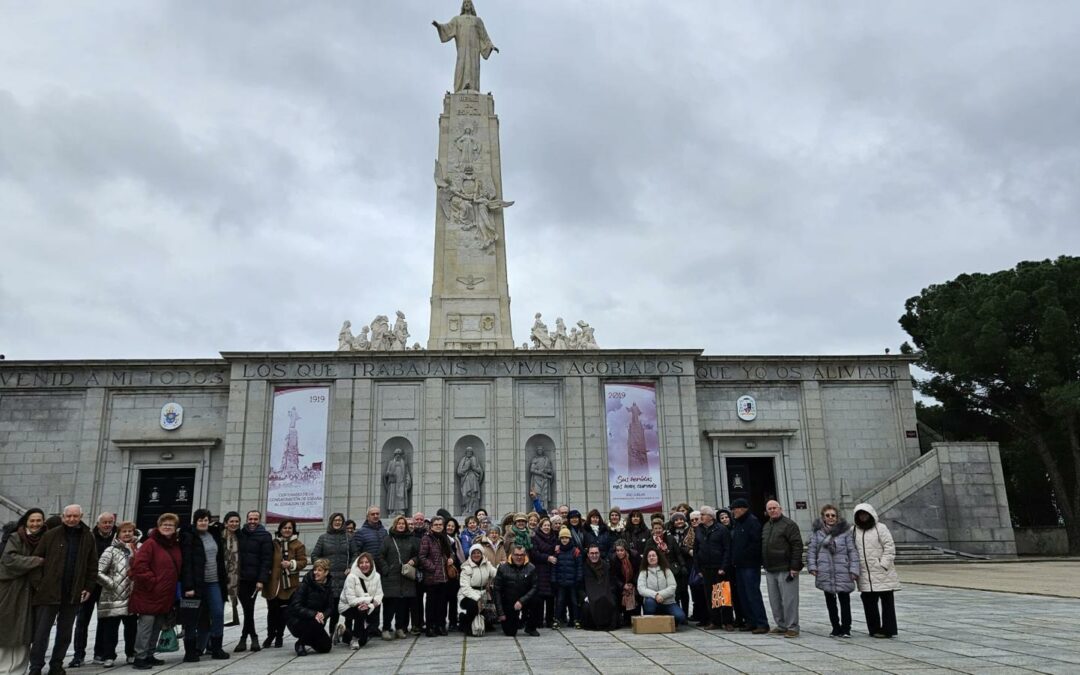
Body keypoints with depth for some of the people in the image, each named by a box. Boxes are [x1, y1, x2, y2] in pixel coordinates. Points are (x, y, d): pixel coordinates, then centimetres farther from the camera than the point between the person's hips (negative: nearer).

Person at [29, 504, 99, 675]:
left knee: (65, 634, 11)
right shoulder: (51, 536, -1)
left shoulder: (88, 538, 5)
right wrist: (37, 583, -9)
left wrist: (89, 588, 2)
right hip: (48, 593, -2)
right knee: (41, 632, 1)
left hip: (73, 595, 2)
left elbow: (92, 566, 8)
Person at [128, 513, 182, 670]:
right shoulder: (150, 544, -11)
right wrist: (152, 581, -17)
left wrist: (174, 585, 11)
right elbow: (139, 566, -19)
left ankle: (149, 655, 23)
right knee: (146, 625, -7)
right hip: (149, 595, -8)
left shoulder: (176, 546, 12)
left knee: (157, 626, 14)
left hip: (166, 596, 8)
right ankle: (140, 658, 0)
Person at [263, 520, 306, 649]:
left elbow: (303, 561, -2)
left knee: (283, 611, 4)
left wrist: (292, 564, -18)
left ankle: (279, 636, 20)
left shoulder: (298, 545, 2)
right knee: (272, 610, 4)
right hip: (273, 583, 2)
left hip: (289, 584, -2)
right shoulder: (273, 543, 7)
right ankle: (270, 635, 24)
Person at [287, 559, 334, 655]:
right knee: (315, 623, -35)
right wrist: (313, 614, -34)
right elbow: (296, 606, -22)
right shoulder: (305, 584, -15)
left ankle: (308, 640, 23)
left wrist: (323, 615, -26)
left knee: (326, 647, -7)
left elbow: (329, 607, -3)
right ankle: (300, 643, -7)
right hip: (296, 620, -5)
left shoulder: (328, 587, 0)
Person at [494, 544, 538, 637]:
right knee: (510, 633, -4)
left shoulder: (531, 568, -7)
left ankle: (531, 628, -6)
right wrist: (500, 613, -10)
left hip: (525, 601, 0)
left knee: (535, 600, -31)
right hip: (509, 604, 0)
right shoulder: (503, 568, -8)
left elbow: (534, 588, -13)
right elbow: (497, 591, -7)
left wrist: (521, 601, -26)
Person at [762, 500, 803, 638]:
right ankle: (781, 625, 21)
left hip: (785, 570, -8)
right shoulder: (766, 526, 17)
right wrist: (764, 564, 16)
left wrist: (795, 567, -17)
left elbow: (797, 546, -13)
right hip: (770, 570, 8)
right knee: (775, 600, 11)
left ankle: (792, 627, 2)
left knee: (789, 600, -5)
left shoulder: (789, 524, -7)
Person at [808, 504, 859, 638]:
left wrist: (854, 569, -7)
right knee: (830, 602, 11)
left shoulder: (845, 531, -1)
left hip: (843, 572, -2)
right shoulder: (817, 532, 4)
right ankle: (836, 628, 22)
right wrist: (812, 566, -5)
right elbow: (811, 550, 4)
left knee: (845, 601, 3)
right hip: (825, 573, 2)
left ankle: (846, 628, 14)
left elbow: (852, 551, -2)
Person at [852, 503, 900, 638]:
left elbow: (890, 548, -8)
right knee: (868, 602, 8)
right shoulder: (854, 531, 10)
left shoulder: (880, 528, -4)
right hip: (864, 575, 4)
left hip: (882, 573, -4)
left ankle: (888, 629, 8)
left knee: (887, 601, 2)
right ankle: (874, 628, 17)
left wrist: (883, 565, -16)